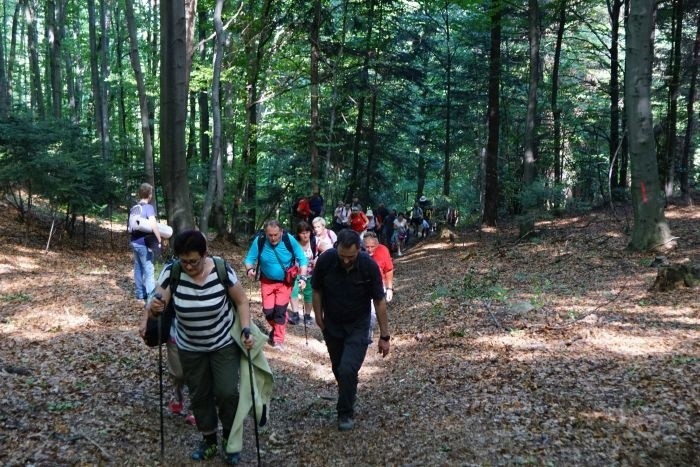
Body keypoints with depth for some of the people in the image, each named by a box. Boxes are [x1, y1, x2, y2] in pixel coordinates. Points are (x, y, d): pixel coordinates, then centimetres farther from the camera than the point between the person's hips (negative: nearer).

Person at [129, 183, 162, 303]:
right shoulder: (148, 207, -15)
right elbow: (153, 225, -27)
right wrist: (159, 240, -19)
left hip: (134, 242, 8)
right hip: (144, 243, -8)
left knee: (138, 268, 14)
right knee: (149, 270, -5)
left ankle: (140, 295, 21)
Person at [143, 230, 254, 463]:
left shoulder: (222, 270, -22)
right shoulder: (171, 272, -19)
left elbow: (241, 300, -10)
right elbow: (157, 303, -19)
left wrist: (246, 329, -21)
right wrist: (153, 309, -42)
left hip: (225, 343, -2)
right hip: (190, 348, 2)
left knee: (226, 392, -5)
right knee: (199, 395, 13)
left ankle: (231, 439, 20)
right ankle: (209, 440, 34)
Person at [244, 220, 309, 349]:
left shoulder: (290, 240, -21)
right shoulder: (259, 241, -20)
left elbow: (302, 259, -13)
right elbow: (250, 258, -13)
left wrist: (303, 277, -22)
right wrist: (249, 269, -34)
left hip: (285, 282, -2)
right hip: (267, 281, 2)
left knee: (280, 309, -9)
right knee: (268, 310, 3)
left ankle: (278, 340, 6)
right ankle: (276, 330, 34)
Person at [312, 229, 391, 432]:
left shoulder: (369, 266, -23)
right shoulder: (325, 260, -21)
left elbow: (379, 301, -14)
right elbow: (317, 291, -3)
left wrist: (384, 336, -12)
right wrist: (319, 319, -1)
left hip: (358, 326, -2)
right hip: (332, 324, 2)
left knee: (348, 369, -15)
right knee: (338, 369, 15)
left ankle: (346, 413, 5)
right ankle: (349, 397, 43)